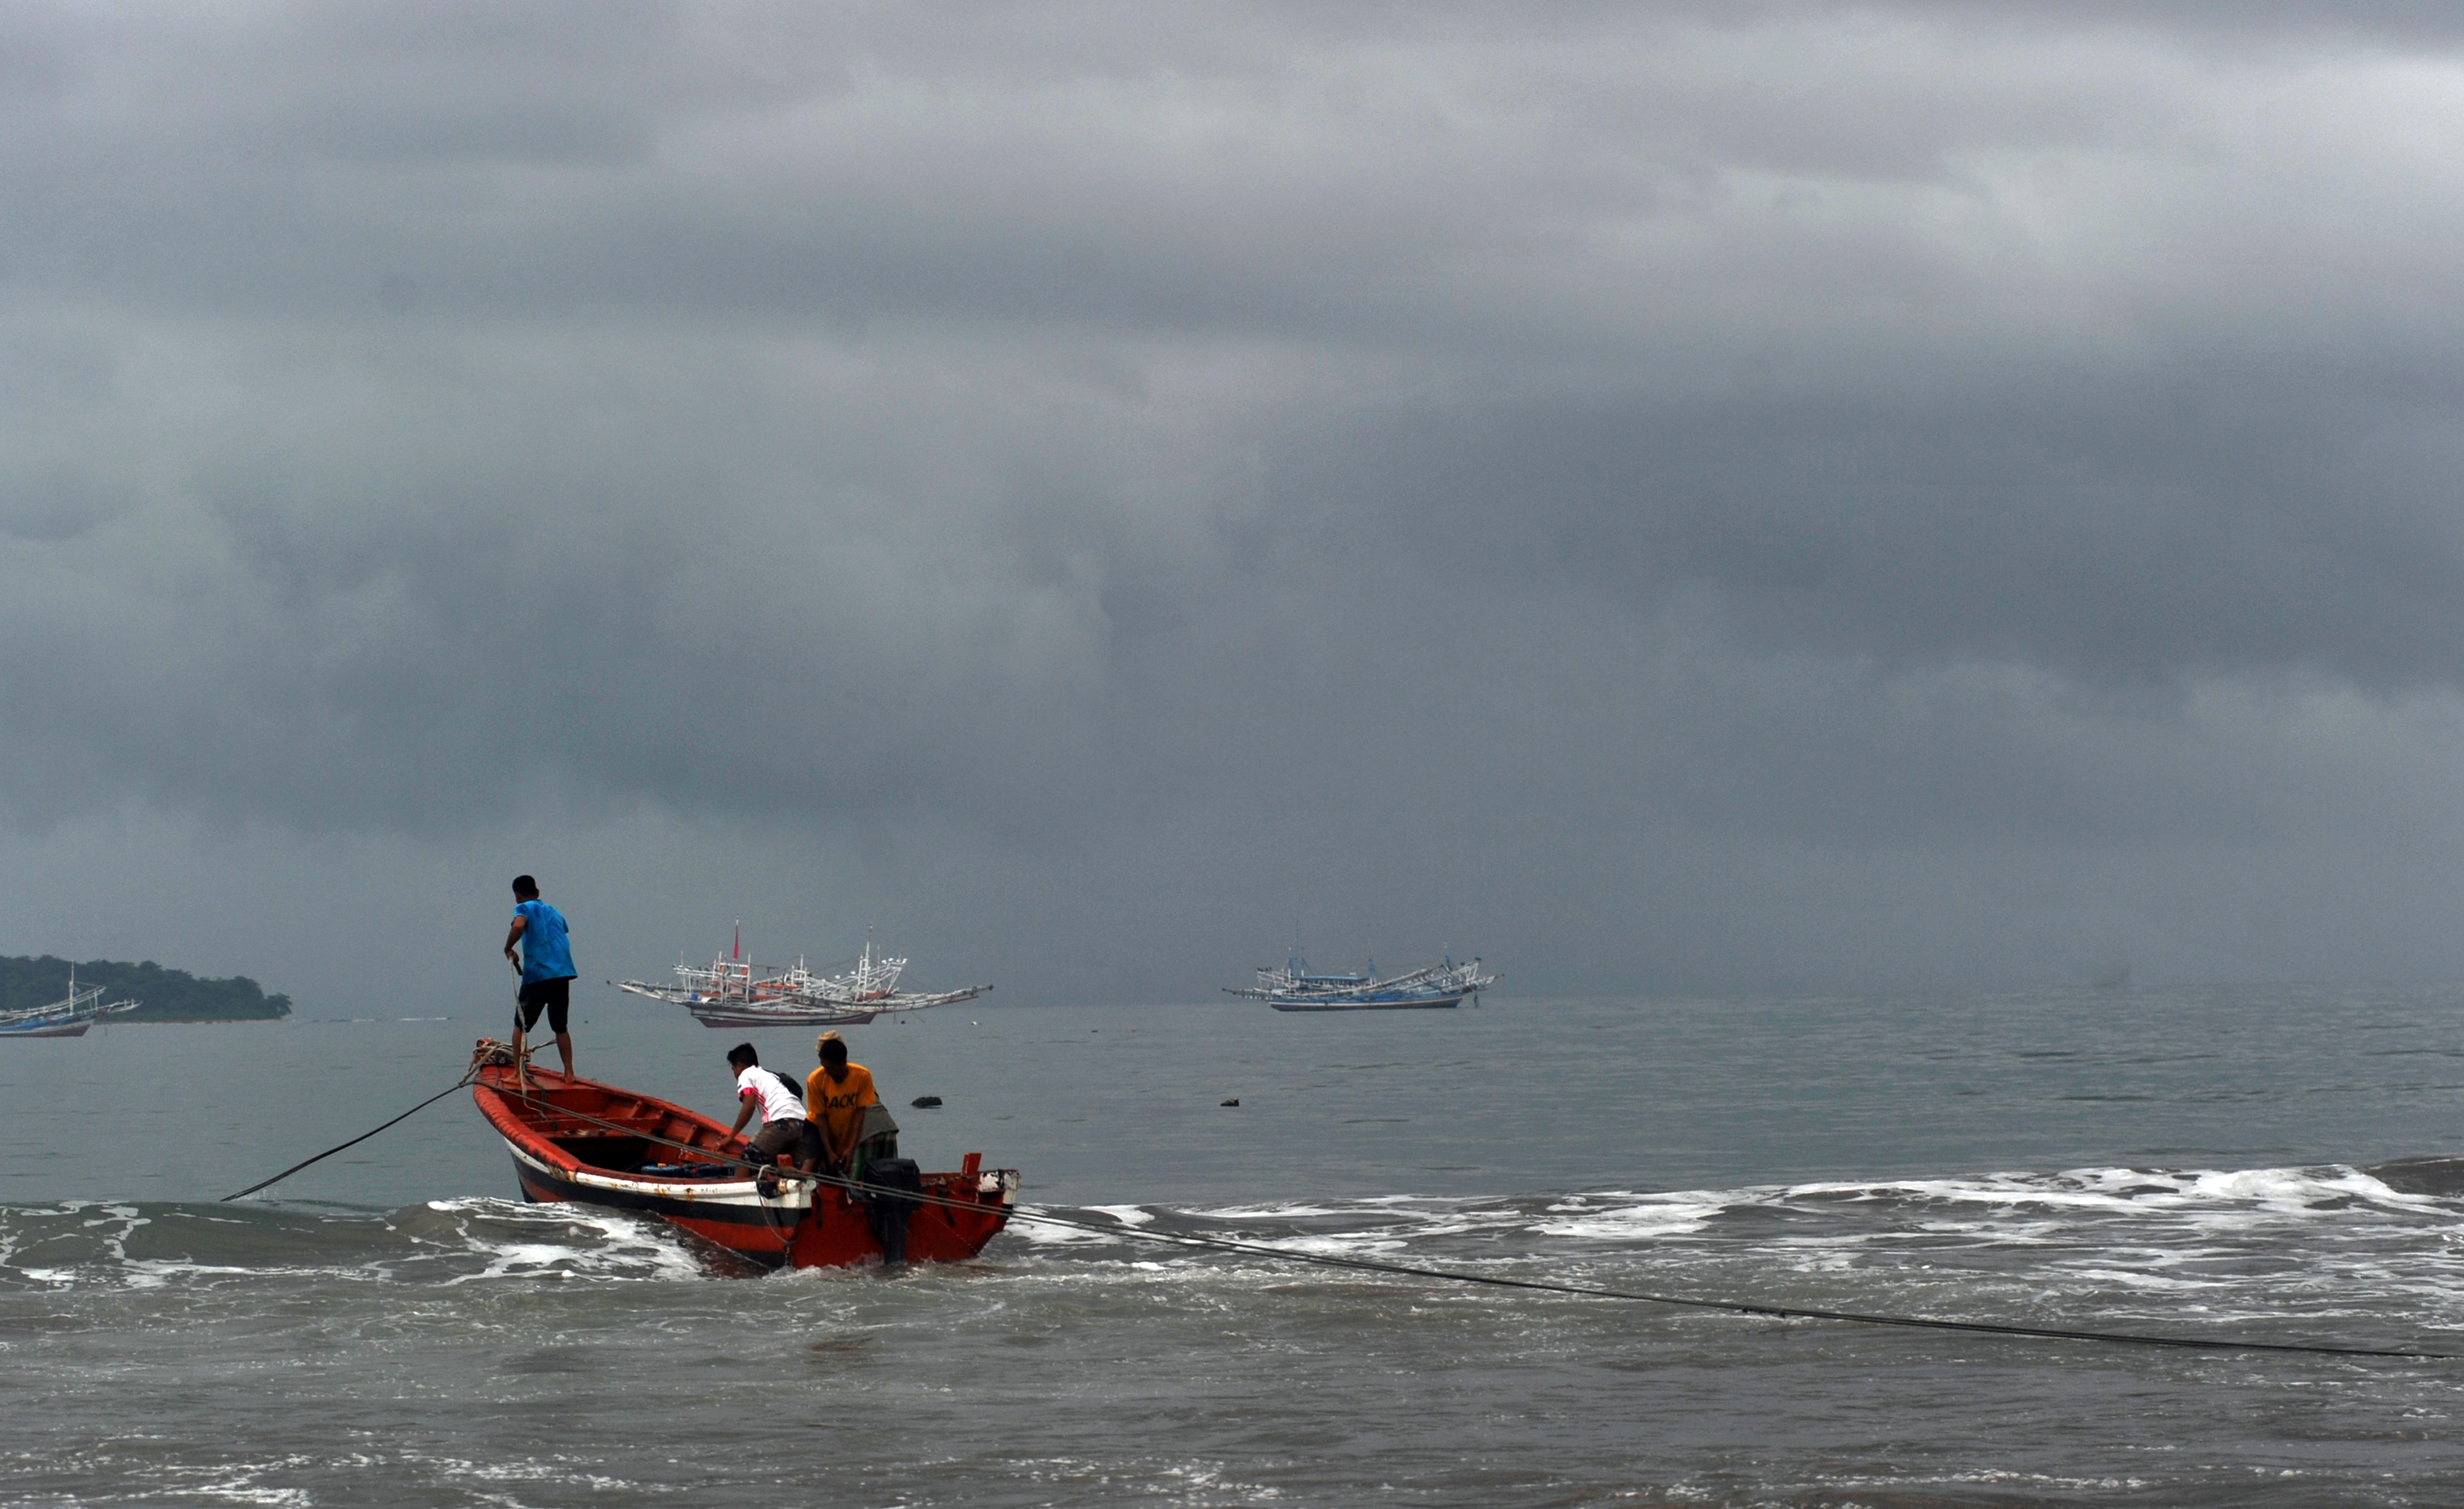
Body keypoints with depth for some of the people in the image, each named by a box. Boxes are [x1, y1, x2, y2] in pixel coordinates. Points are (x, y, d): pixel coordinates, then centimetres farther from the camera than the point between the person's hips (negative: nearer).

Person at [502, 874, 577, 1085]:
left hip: (537, 975, -5)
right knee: (560, 1027, 16)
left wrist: (508, 949, -5)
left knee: (520, 1025, 7)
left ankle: (518, 1072, 1)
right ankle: (569, 1073, 10)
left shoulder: (524, 908, 3)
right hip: (563, 973, 5)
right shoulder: (554, 912, 23)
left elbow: (518, 926, -18)